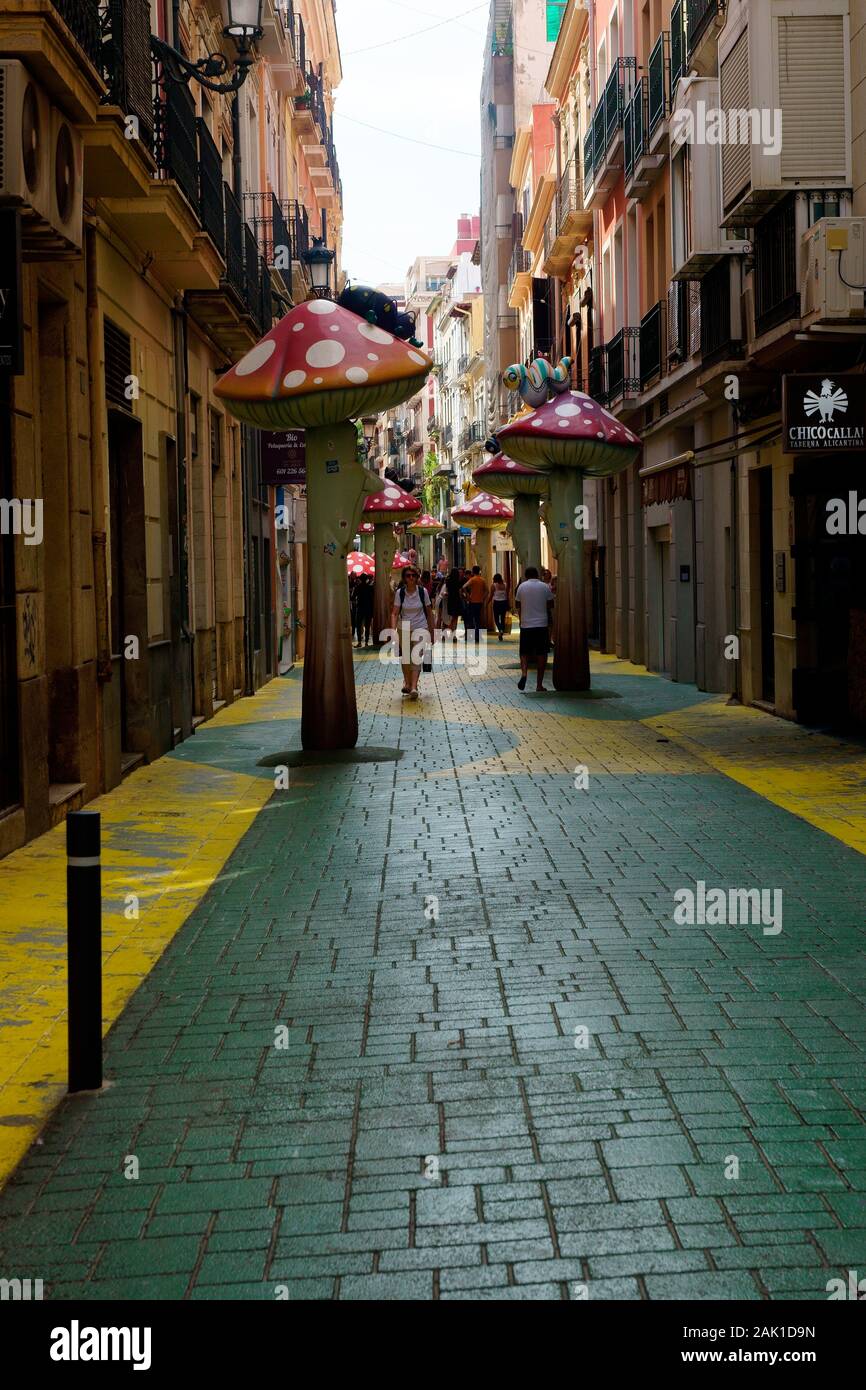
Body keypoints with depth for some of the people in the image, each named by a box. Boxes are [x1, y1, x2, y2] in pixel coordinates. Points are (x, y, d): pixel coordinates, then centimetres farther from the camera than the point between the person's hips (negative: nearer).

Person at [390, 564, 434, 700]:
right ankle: (407, 683, 31)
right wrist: (393, 629, -22)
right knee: (405, 658, 12)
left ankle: (414, 687, -23)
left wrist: (431, 632, 7)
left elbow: (429, 612, 5)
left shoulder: (423, 591, -4)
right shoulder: (400, 592, -4)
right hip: (403, 629, 2)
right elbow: (395, 613, -7)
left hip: (420, 628, -2)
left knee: (416, 656, -15)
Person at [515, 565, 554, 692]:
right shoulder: (545, 587, -1)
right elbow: (550, 605, 4)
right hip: (542, 624, 0)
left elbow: (517, 605, 7)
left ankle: (524, 673, -17)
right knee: (541, 654, 5)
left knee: (525, 652, 11)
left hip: (526, 624, 0)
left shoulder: (522, 586, 0)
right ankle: (539, 684, 5)